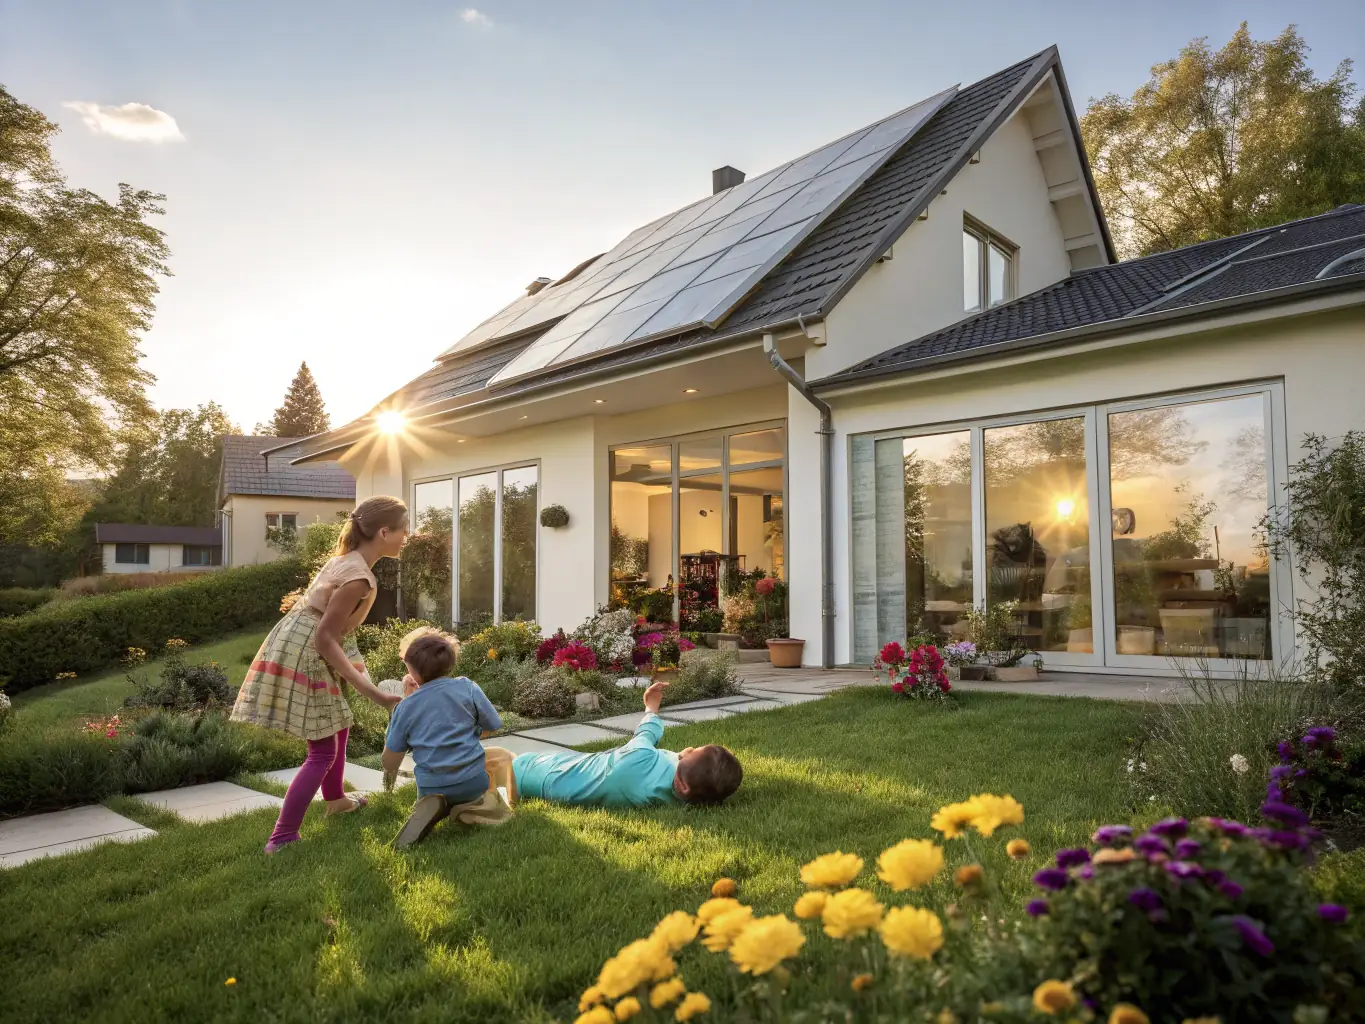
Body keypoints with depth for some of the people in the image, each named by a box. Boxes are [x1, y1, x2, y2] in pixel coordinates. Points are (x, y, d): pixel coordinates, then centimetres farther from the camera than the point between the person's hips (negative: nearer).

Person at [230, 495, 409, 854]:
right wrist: (372, 692, -26)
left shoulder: (348, 559, 6)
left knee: (339, 722, 25)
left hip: (302, 647, 10)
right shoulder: (359, 577, -23)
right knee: (323, 751, -2)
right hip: (302, 654, -10)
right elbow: (326, 639, -25)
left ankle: (335, 799, 43)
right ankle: (282, 838, 1)